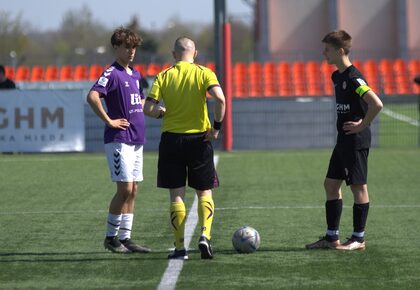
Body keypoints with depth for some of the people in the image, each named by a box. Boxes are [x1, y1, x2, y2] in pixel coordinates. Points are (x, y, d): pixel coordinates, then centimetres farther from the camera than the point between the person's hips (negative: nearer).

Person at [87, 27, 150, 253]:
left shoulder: (135, 75, 16)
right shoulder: (112, 73, -10)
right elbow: (92, 96, -26)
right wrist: (109, 121, -21)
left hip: (136, 140, 8)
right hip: (119, 140, -8)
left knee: (132, 191, 7)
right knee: (125, 189, -10)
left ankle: (125, 238, 11)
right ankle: (111, 237, 1)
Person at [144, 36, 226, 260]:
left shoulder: (163, 76, 0)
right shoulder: (204, 73, -3)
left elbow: (148, 109, -8)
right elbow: (220, 99, -19)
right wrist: (217, 126, -8)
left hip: (171, 140, 0)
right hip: (199, 139, 0)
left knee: (176, 195, 6)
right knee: (204, 192, 12)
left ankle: (180, 247, 3)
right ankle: (205, 235, -8)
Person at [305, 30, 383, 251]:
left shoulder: (353, 78, -18)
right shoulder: (337, 76, 12)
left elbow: (376, 104, -29)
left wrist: (362, 125, -18)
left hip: (356, 140, -10)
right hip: (343, 140, 10)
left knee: (358, 186, -2)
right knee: (331, 185, 10)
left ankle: (358, 239, 4)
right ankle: (332, 237, 16)